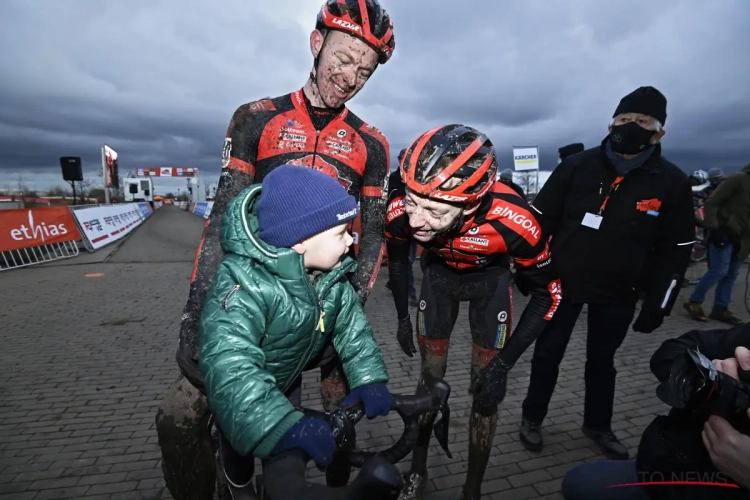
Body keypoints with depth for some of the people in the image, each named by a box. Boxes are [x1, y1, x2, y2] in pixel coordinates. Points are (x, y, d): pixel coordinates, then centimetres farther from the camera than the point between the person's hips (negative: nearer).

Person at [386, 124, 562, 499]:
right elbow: (396, 257, -8)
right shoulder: (402, 209, -34)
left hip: (490, 279, -1)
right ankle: (417, 470, 32)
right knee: (431, 376, 8)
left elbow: (547, 293, -21)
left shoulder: (512, 219, -41)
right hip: (438, 273, 2)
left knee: (485, 391, 1)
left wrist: (504, 363, -22)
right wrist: (403, 318, 4)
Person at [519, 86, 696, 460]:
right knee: (547, 354, 11)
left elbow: (675, 251, -1)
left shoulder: (672, 183, -6)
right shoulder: (576, 166, -9)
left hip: (619, 294, 1)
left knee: (602, 361, 18)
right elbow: (540, 220, -4)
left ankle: (598, 425, 40)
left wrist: (657, 306, -3)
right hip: (561, 283, -1)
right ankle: (532, 418, 31)